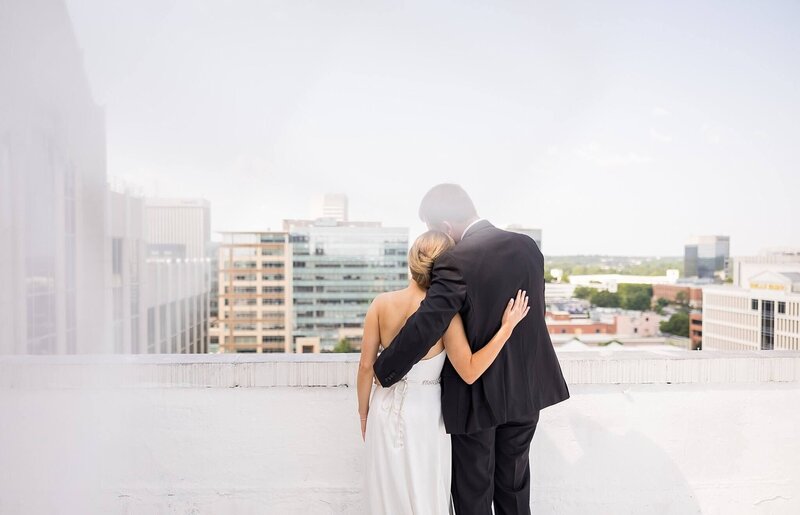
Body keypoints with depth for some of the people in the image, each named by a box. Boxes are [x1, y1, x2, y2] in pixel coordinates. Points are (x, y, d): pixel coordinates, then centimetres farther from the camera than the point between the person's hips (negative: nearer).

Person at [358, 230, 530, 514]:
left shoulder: (381, 303, -13)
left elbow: (366, 366, -7)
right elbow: (470, 373, -20)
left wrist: (363, 412, 8)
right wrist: (507, 327, -19)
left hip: (386, 410, 3)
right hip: (423, 415, -2)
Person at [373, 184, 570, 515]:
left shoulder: (456, 262, -23)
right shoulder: (527, 246, -3)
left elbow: (424, 328, -27)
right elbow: (536, 310, 7)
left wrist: (382, 371, -14)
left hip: (478, 394, -6)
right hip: (527, 386, 6)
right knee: (514, 482, 24)